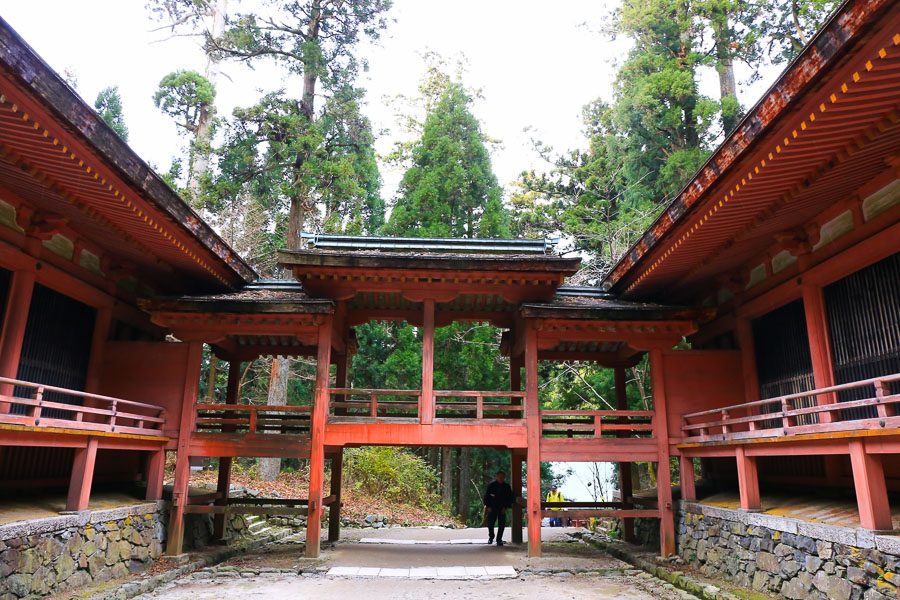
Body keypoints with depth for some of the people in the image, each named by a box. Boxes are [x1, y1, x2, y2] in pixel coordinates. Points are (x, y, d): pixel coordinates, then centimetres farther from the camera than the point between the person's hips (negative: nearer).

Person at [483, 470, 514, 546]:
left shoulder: (507, 486, 3)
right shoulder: (491, 485, -1)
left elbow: (510, 498, 7)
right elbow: (486, 496, 3)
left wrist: (505, 507, -2)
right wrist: (488, 506, -5)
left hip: (502, 509, 1)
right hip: (492, 508, -1)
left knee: (502, 525, -4)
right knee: (490, 523, 2)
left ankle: (499, 539, 9)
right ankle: (491, 537, 26)